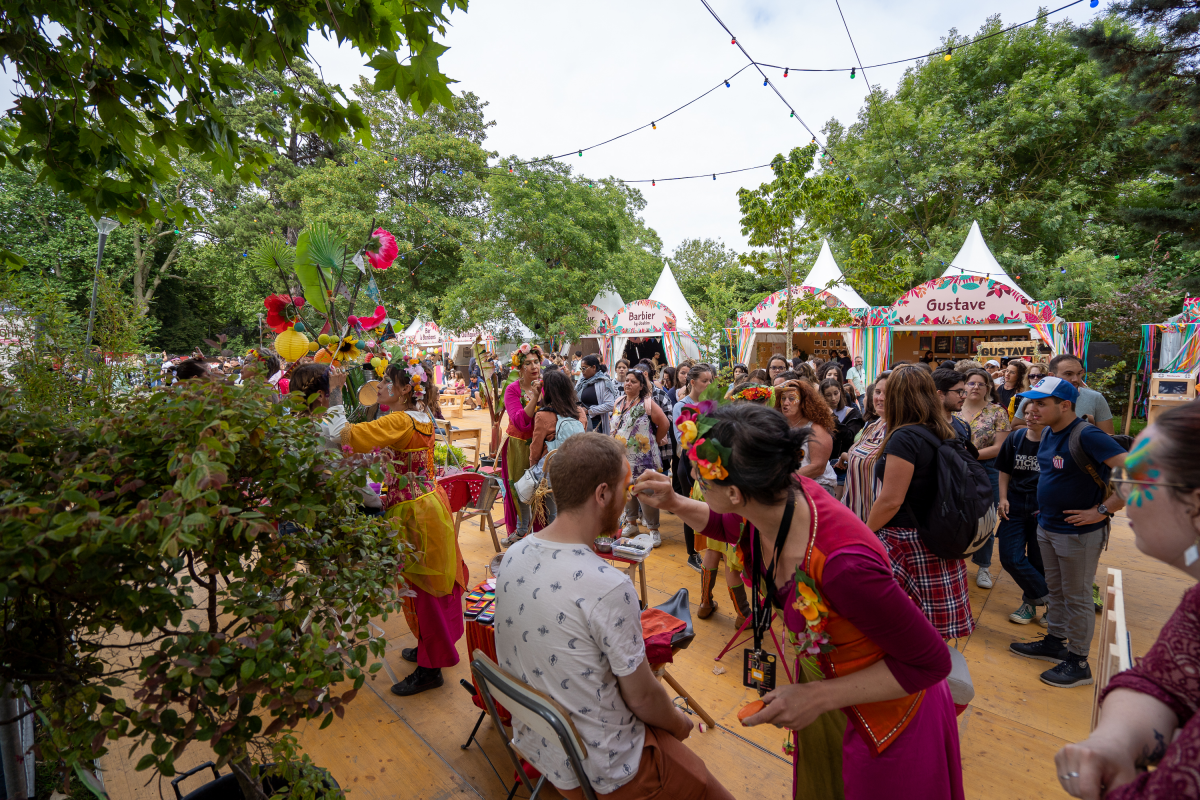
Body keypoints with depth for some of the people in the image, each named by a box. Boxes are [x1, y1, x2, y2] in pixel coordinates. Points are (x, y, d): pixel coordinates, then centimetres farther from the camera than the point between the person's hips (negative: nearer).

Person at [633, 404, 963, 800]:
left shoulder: (843, 563, -43)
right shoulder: (777, 497, -22)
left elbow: (931, 662, -27)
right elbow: (726, 524, 4)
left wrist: (819, 697, -28)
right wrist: (674, 504, -11)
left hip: (886, 712, -6)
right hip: (821, 680, 6)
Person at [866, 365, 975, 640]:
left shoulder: (904, 438, -18)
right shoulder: (945, 434, 5)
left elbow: (891, 500, -18)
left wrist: (865, 532, -7)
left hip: (905, 541, -8)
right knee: (934, 634, 15)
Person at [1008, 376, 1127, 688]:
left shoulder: (1087, 436, -23)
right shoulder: (1049, 433, 3)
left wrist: (1102, 510, -24)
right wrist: (1047, 507, 13)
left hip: (1078, 533, -8)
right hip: (1047, 526, 8)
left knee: (1077, 597, 7)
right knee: (1056, 590, 21)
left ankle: (1078, 662, 23)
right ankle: (1055, 643, 37)